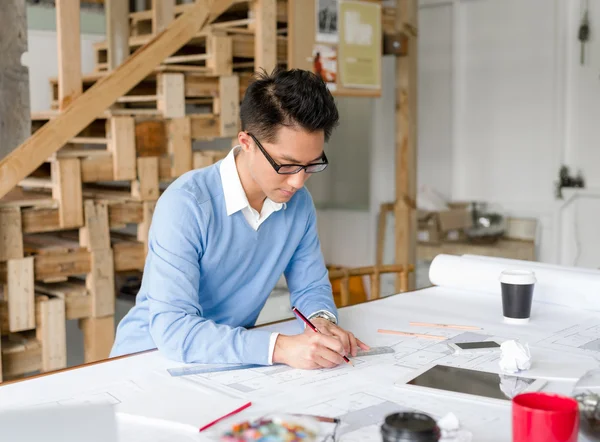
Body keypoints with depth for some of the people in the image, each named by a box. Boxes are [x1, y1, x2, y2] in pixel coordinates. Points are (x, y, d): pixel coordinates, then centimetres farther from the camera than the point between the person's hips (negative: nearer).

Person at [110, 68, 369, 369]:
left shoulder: (299, 203, -2)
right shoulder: (185, 204, -22)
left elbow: (310, 286, 10)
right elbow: (172, 327, -29)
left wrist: (322, 321, -14)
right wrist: (279, 347, -39)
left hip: (232, 355, 5)